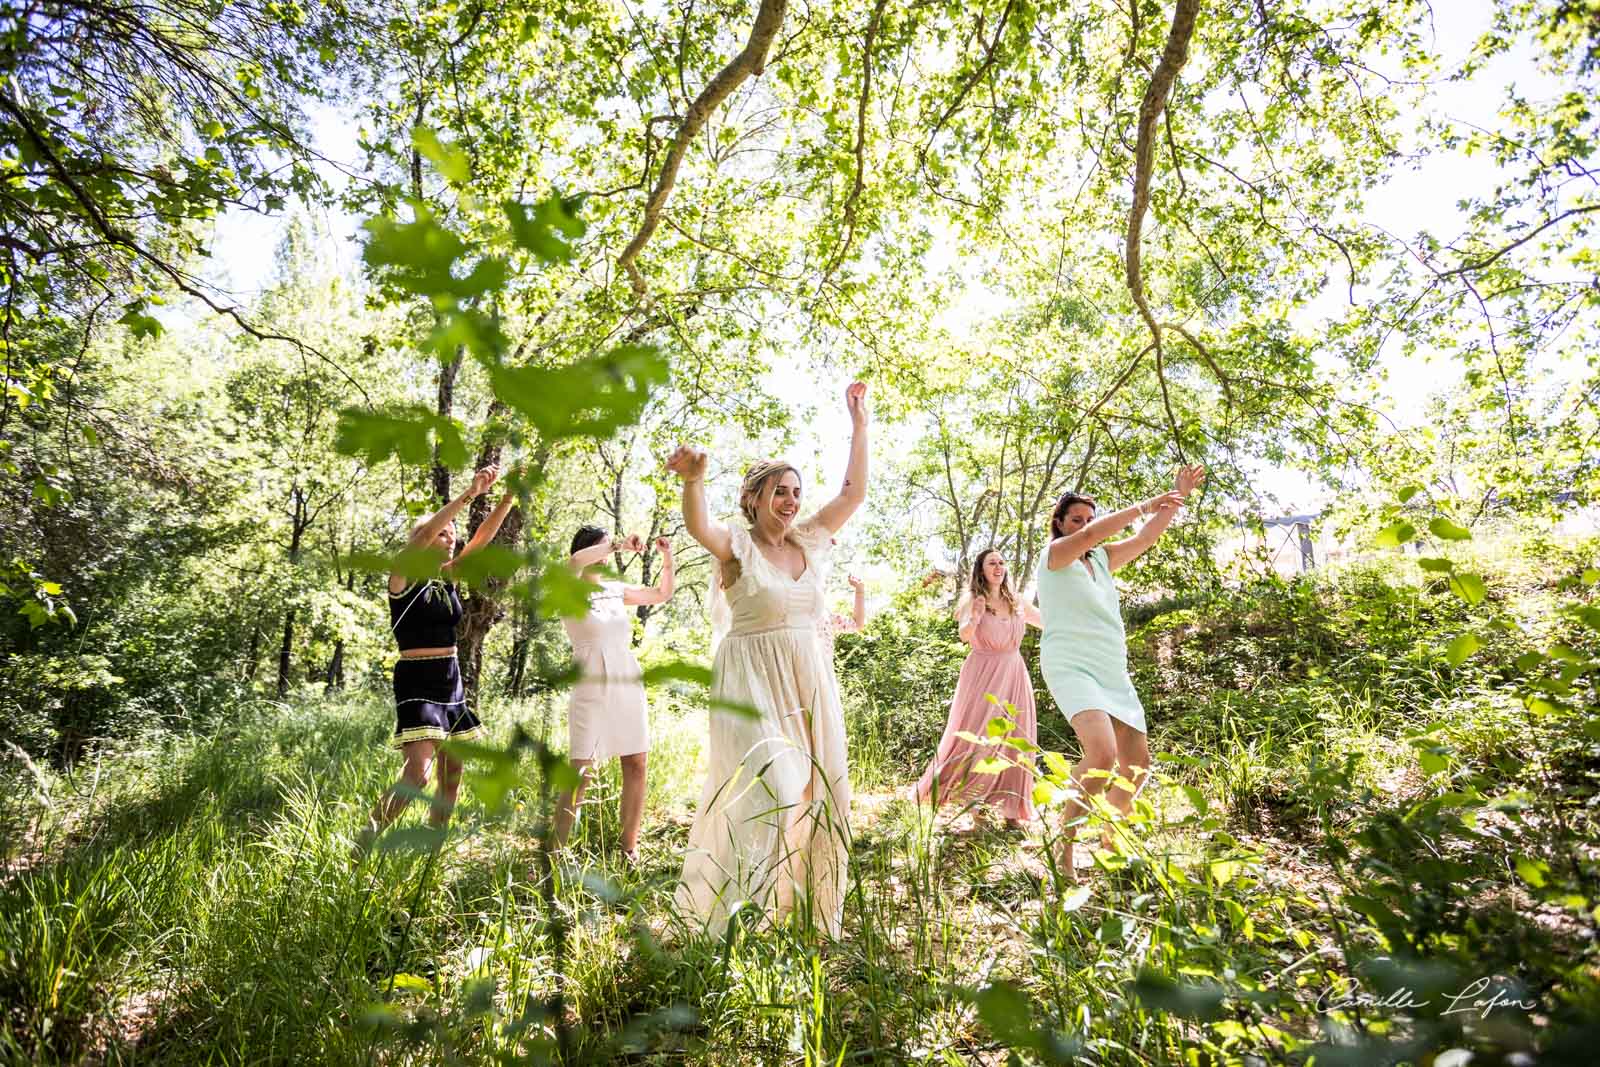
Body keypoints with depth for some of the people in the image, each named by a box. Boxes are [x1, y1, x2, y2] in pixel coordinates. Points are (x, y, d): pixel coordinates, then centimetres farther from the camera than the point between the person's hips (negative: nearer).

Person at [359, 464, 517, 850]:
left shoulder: (449, 578, 10)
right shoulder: (404, 577, -6)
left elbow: (483, 536, 3)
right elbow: (424, 533, -22)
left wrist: (510, 495, -7)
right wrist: (470, 494, -26)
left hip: (452, 683, 7)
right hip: (416, 681, -7)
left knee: (452, 778, 8)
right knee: (417, 774, -20)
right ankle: (362, 846, -3)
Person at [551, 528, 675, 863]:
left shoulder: (616, 590, 12)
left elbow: (662, 594, 23)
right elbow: (575, 561, -26)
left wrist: (667, 558, 10)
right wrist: (619, 545, -21)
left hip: (628, 687, 5)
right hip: (592, 688, -5)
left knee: (635, 765, 5)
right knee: (579, 775, -8)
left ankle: (629, 848, 14)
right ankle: (555, 851, 1)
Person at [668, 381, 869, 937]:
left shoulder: (808, 542, 10)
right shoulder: (736, 545, -5)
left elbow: (854, 492, 7)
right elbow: (698, 526, -27)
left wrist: (859, 425, 3)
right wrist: (693, 480, -47)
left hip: (808, 683, 6)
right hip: (751, 682, -6)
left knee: (815, 797, 8)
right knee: (773, 791, -15)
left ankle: (804, 910, 25)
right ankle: (710, 900, 5)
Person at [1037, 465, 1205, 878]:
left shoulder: (1101, 558, 19)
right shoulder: (1054, 553, -1)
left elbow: (1146, 538, 15)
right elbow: (1090, 536, -19)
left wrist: (1178, 496, 8)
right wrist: (1145, 505, -19)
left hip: (1113, 673, 8)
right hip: (1071, 668, -8)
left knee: (1137, 762, 9)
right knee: (1102, 752, -28)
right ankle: (1063, 848, -16)